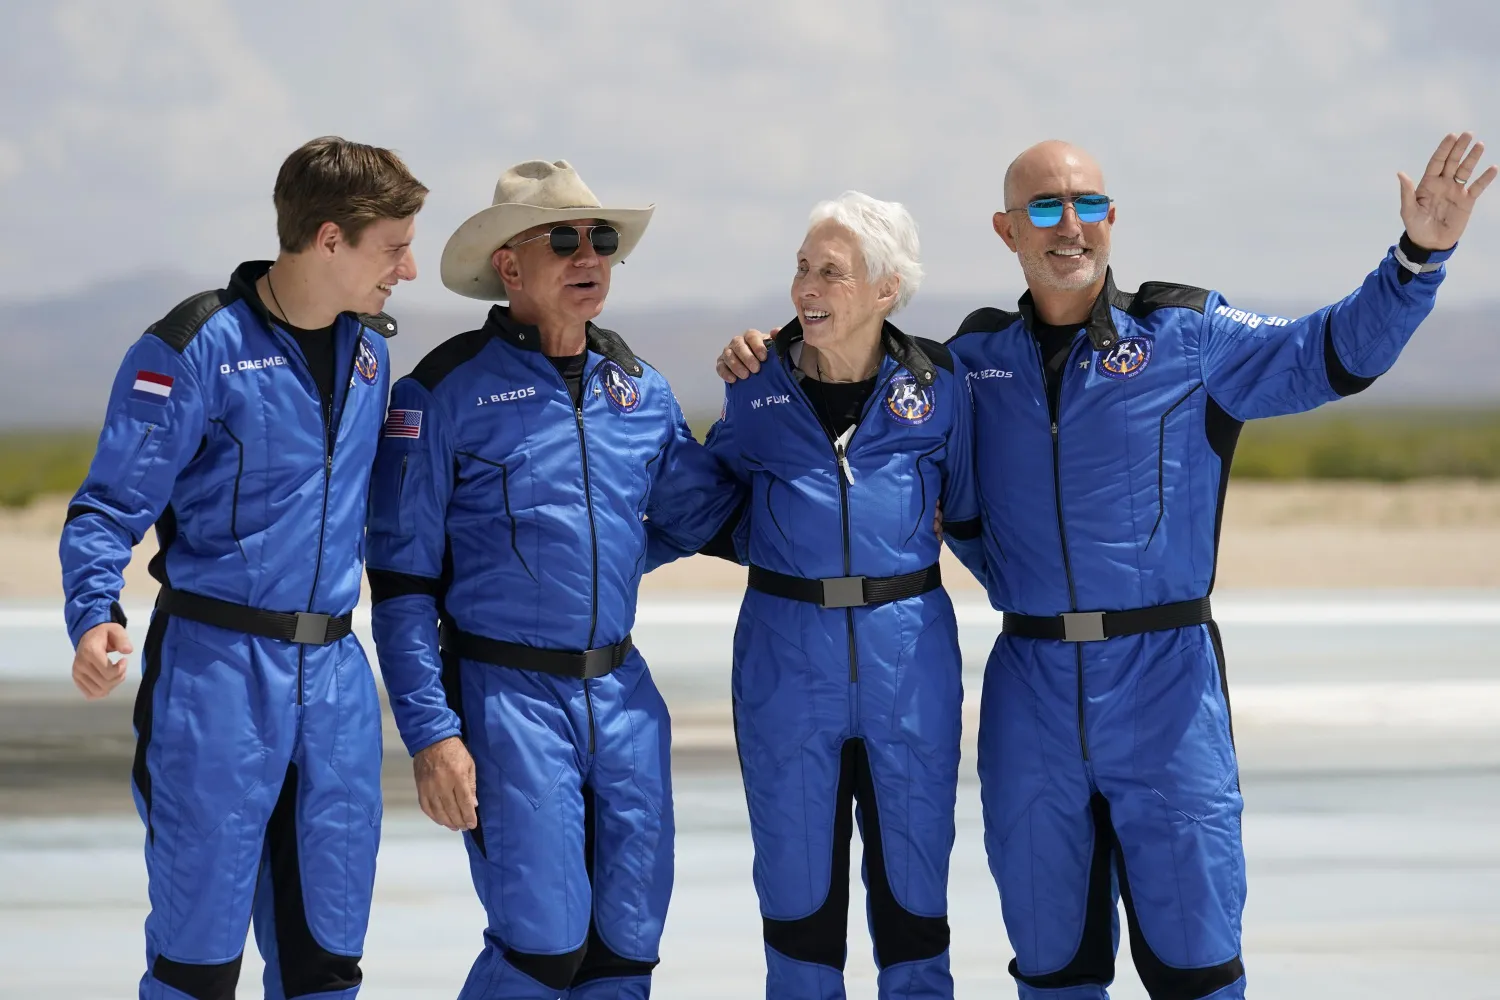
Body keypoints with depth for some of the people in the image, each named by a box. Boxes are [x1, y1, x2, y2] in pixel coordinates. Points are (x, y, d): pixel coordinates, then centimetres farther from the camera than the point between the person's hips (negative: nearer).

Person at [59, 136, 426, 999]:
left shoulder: (368, 349, 11)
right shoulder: (198, 349, -10)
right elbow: (111, 505, -10)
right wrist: (97, 615, -25)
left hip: (334, 672, 6)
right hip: (218, 668, -6)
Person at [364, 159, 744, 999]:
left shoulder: (642, 390, 10)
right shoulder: (448, 391, -5)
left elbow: (702, 516, 18)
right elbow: (402, 579, -6)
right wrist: (431, 733, -13)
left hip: (621, 693, 5)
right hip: (508, 696, -5)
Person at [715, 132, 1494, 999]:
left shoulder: (1188, 339, 0)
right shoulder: (977, 359, 9)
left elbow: (1333, 353, -4)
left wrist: (1420, 256, -17)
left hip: (1165, 681, -3)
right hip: (1031, 689, 3)